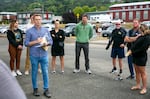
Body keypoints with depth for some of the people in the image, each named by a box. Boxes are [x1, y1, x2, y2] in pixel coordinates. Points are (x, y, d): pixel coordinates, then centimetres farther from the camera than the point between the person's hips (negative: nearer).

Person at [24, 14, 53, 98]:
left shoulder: (46, 30, 8)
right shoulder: (29, 31, 0)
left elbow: (51, 41, 9)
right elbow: (26, 43, -3)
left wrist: (46, 43, -11)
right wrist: (36, 41, -14)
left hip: (44, 55, 2)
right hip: (34, 55, -2)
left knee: (45, 72, 3)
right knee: (34, 73, 8)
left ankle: (46, 89, 13)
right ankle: (35, 89, 23)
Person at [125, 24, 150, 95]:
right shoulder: (140, 36, 13)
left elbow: (142, 48, -20)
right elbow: (135, 44, 11)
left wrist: (132, 52, -16)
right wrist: (130, 51, -5)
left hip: (141, 57, -8)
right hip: (135, 56, 8)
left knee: (142, 73, 1)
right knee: (137, 72, 15)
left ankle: (144, 88, 11)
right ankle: (138, 85, 26)